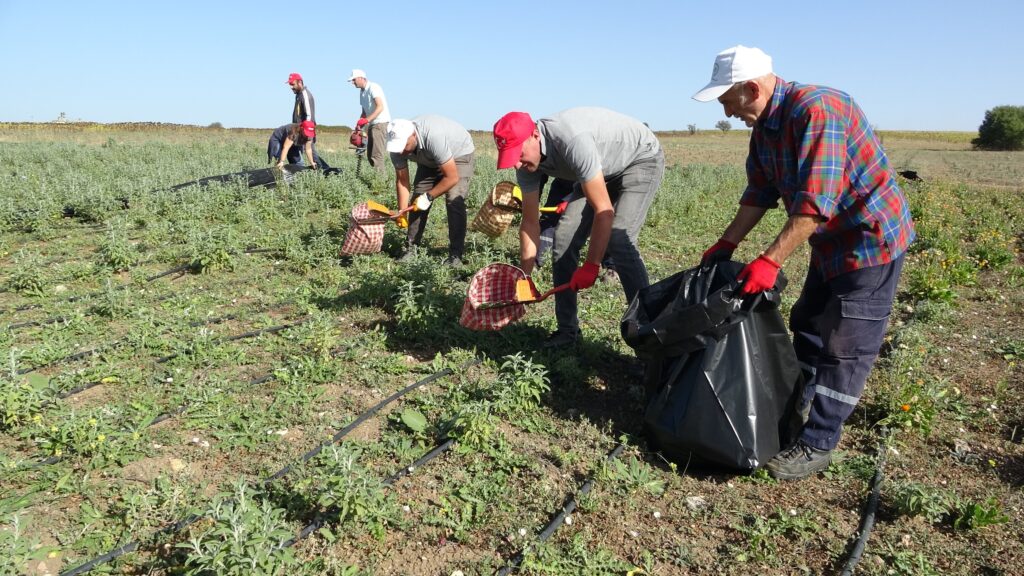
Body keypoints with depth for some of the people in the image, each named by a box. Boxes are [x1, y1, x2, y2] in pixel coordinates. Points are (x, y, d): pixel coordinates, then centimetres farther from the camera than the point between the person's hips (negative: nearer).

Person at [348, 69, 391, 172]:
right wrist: (359, 124, 4)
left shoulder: (373, 87, -11)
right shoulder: (362, 92, 17)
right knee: (370, 155, 10)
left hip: (380, 123, -10)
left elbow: (380, 107, -23)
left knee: (376, 154, -14)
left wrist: (367, 120, -29)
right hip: (372, 124, 10)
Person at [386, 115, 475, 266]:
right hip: (429, 160, 6)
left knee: (454, 201, -21)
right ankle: (411, 249, 8)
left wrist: (429, 197, -26)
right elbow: (401, 180, -12)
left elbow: (452, 177, -35)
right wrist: (402, 212, -18)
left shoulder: (433, 137, -42)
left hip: (459, 154, -6)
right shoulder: (397, 144, -23)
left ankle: (455, 255, -18)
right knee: (417, 199, -2)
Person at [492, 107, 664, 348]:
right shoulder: (526, 158, -15)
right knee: (564, 239, -5)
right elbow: (530, 222, -6)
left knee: (618, 240, -25)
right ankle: (567, 330, 6)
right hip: (601, 170, 7)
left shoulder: (572, 141, -39)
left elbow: (604, 210, -35)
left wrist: (591, 266, -29)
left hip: (641, 158, -7)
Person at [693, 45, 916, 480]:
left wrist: (770, 261, -33)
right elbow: (760, 193, 8)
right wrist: (727, 244, 2)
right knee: (807, 326, 19)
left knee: (845, 346, -3)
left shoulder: (816, 109, -28)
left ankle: (818, 444, 7)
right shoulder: (764, 126, 2)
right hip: (831, 242, 10)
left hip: (870, 237, -10)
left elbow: (814, 203, -33)